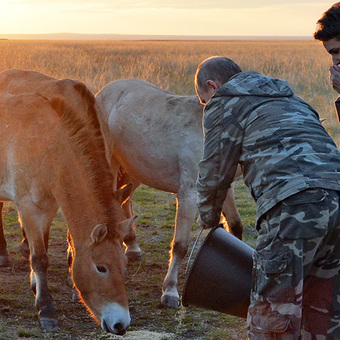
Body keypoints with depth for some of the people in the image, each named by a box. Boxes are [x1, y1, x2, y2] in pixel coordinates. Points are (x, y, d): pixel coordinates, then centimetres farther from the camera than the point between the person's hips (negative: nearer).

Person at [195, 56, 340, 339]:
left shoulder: (224, 103, 13)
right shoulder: (289, 99, 35)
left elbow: (215, 173, 12)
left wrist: (208, 219, 31)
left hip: (294, 204, -8)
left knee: (271, 315, -3)